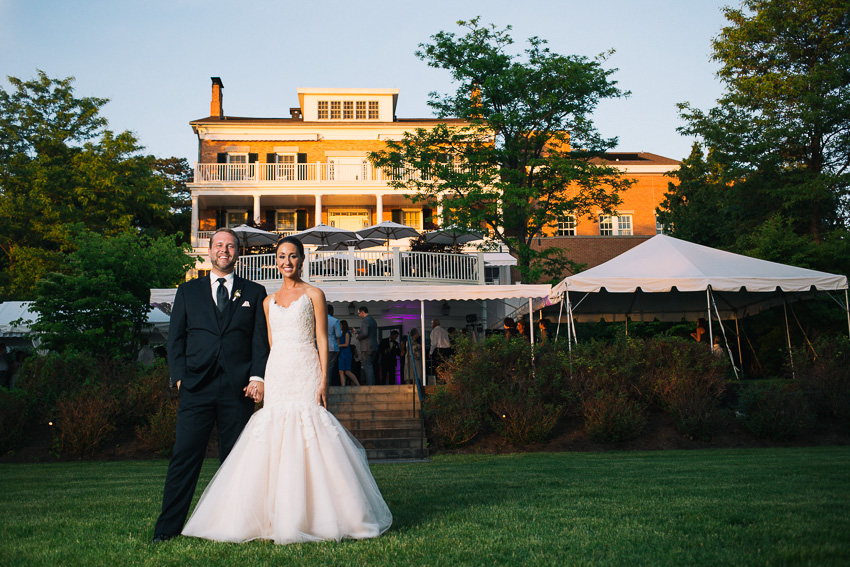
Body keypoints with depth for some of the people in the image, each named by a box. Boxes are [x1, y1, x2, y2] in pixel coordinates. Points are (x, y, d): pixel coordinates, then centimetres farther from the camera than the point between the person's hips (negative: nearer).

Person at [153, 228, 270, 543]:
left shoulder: (254, 293, 13)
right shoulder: (188, 292, 15)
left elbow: (261, 339, 7)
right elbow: (175, 339, 11)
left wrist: (257, 376, -6)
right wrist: (180, 376, -2)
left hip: (239, 390, 0)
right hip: (196, 388, 0)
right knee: (184, 457, -4)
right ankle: (167, 528, 1)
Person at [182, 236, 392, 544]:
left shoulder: (313, 295, 3)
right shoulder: (269, 301, 16)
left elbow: (322, 340, -1)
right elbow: (270, 344, 18)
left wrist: (323, 380, -11)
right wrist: (262, 380, 10)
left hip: (305, 374, -4)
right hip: (277, 375, 4)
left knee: (308, 441, -8)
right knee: (273, 444, -1)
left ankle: (311, 517, 1)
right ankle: (277, 517, 5)